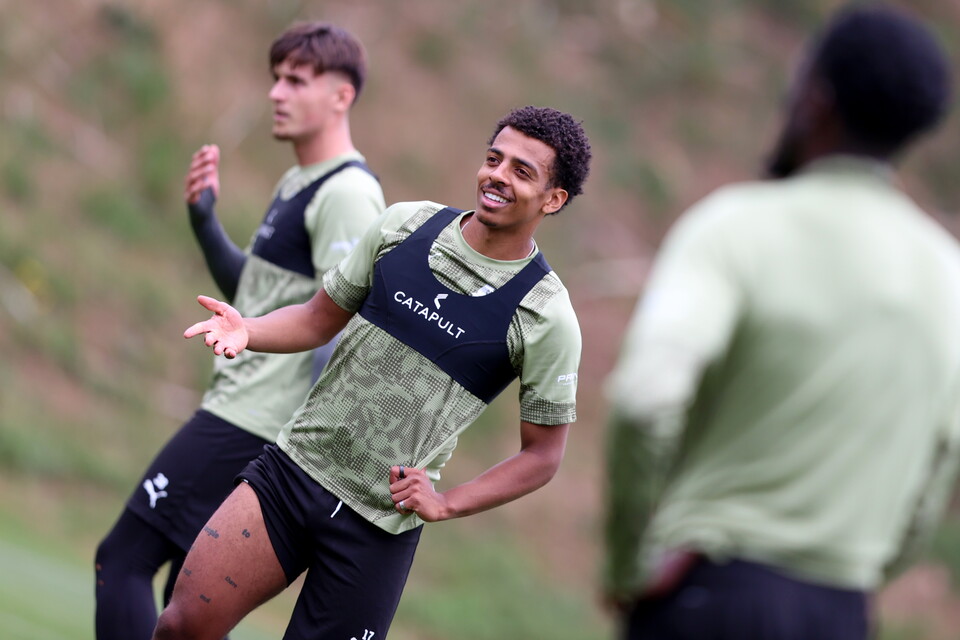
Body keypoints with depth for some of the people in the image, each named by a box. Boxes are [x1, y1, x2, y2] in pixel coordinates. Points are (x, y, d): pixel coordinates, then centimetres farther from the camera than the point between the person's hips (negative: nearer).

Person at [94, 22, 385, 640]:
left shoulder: (348, 194, -13)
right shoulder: (299, 185, 18)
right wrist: (204, 217, 13)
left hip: (251, 427, -10)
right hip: (238, 408, 10)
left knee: (124, 561, -10)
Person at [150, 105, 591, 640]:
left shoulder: (547, 316, -8)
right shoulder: (407, 224, 2)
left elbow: (543, 455, -1)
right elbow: (320, 319, 13)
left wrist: (447, 503, -12)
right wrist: (246, 330, -7)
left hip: (382, 525, -3)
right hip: (294, 467, 3)